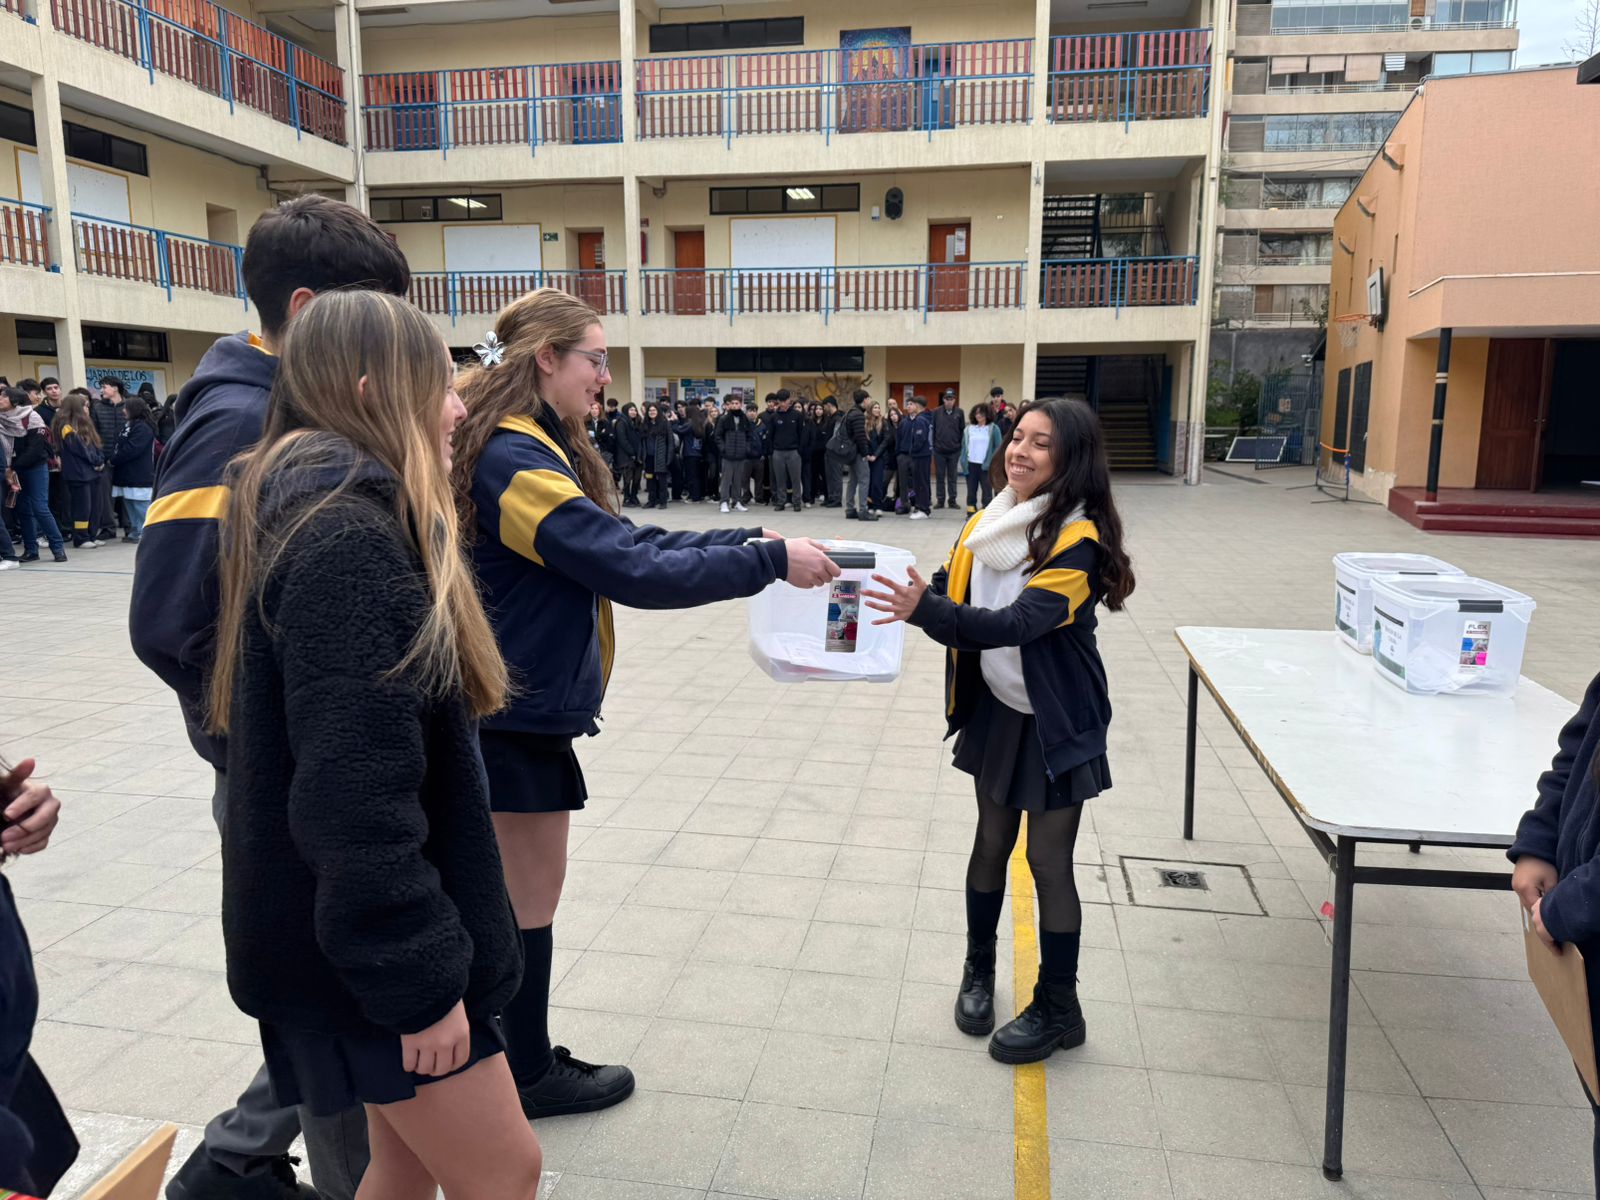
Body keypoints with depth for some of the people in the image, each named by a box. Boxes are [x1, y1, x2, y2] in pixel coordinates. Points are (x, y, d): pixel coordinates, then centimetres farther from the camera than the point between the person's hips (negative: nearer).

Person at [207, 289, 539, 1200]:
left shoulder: (332, 514, 9)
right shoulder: (347, 542, -23)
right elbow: (356, 800, -27)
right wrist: (420, 980, -20)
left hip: (367, 930, 9)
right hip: (371, 948, -9)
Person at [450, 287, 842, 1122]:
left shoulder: (526, 448, 10)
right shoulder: (517, 463, -23)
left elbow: (625, 538, 8)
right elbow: (635, 573, -27)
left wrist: (744, 540, 3)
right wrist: (768, 562, -21)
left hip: (514, 705, 10)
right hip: (518, 712, -10)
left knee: (509, 894, 19)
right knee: (527, 898, 7)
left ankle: (520, 1055, 36)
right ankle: (528, 1077, 26)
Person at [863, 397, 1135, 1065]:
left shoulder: (1077, 542, -20)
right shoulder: (985, 523, 0)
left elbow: (1017, 623, -32)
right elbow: (949, 593, 2)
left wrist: (924, 610, -42)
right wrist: (902, 598, -18)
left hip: (1053, 722, -5)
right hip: (995, 711, 5)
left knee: (1048, 860, 5)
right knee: (991, 841, 18)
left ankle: (1058, 1008, 24)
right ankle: (979, 970, 38)